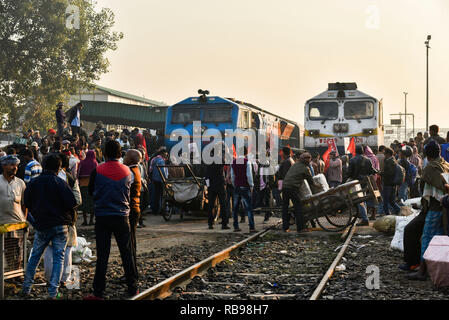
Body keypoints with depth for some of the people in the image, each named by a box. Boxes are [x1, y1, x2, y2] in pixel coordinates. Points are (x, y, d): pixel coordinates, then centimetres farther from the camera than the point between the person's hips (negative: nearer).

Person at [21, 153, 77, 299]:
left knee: (35, 256, 16)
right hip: (60, 225, -3)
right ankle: (53, 291, -2)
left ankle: (26, 287, 18)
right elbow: (72, 203, -15)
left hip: (41, 225, 3)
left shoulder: (33, 183, 1)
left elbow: (27, 203, 8)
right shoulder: (60, 183, -11)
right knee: (58, 257, 3)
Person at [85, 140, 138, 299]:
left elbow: (91, 191, 7)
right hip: (122, 216, 1)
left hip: (102, 217, -1)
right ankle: (132, 289, 16)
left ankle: (98, 292, 2)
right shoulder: (127, 171, -1)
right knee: (127, 254, 10)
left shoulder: (97, 171, -8)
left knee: (102, 256, 2)